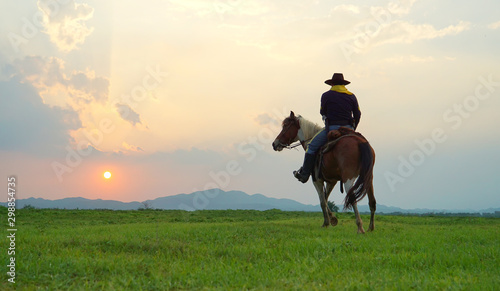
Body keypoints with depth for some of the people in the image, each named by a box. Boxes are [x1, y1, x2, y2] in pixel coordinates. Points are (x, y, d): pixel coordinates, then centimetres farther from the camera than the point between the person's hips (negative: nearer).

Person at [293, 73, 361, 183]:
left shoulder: (326, 95, -1)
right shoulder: (352, 96, 9)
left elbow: (322, 112, 10)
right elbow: (358, 115, 13)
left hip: (332, 128, -4)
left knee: (312, 147, 7)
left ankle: (304, 174, 5)